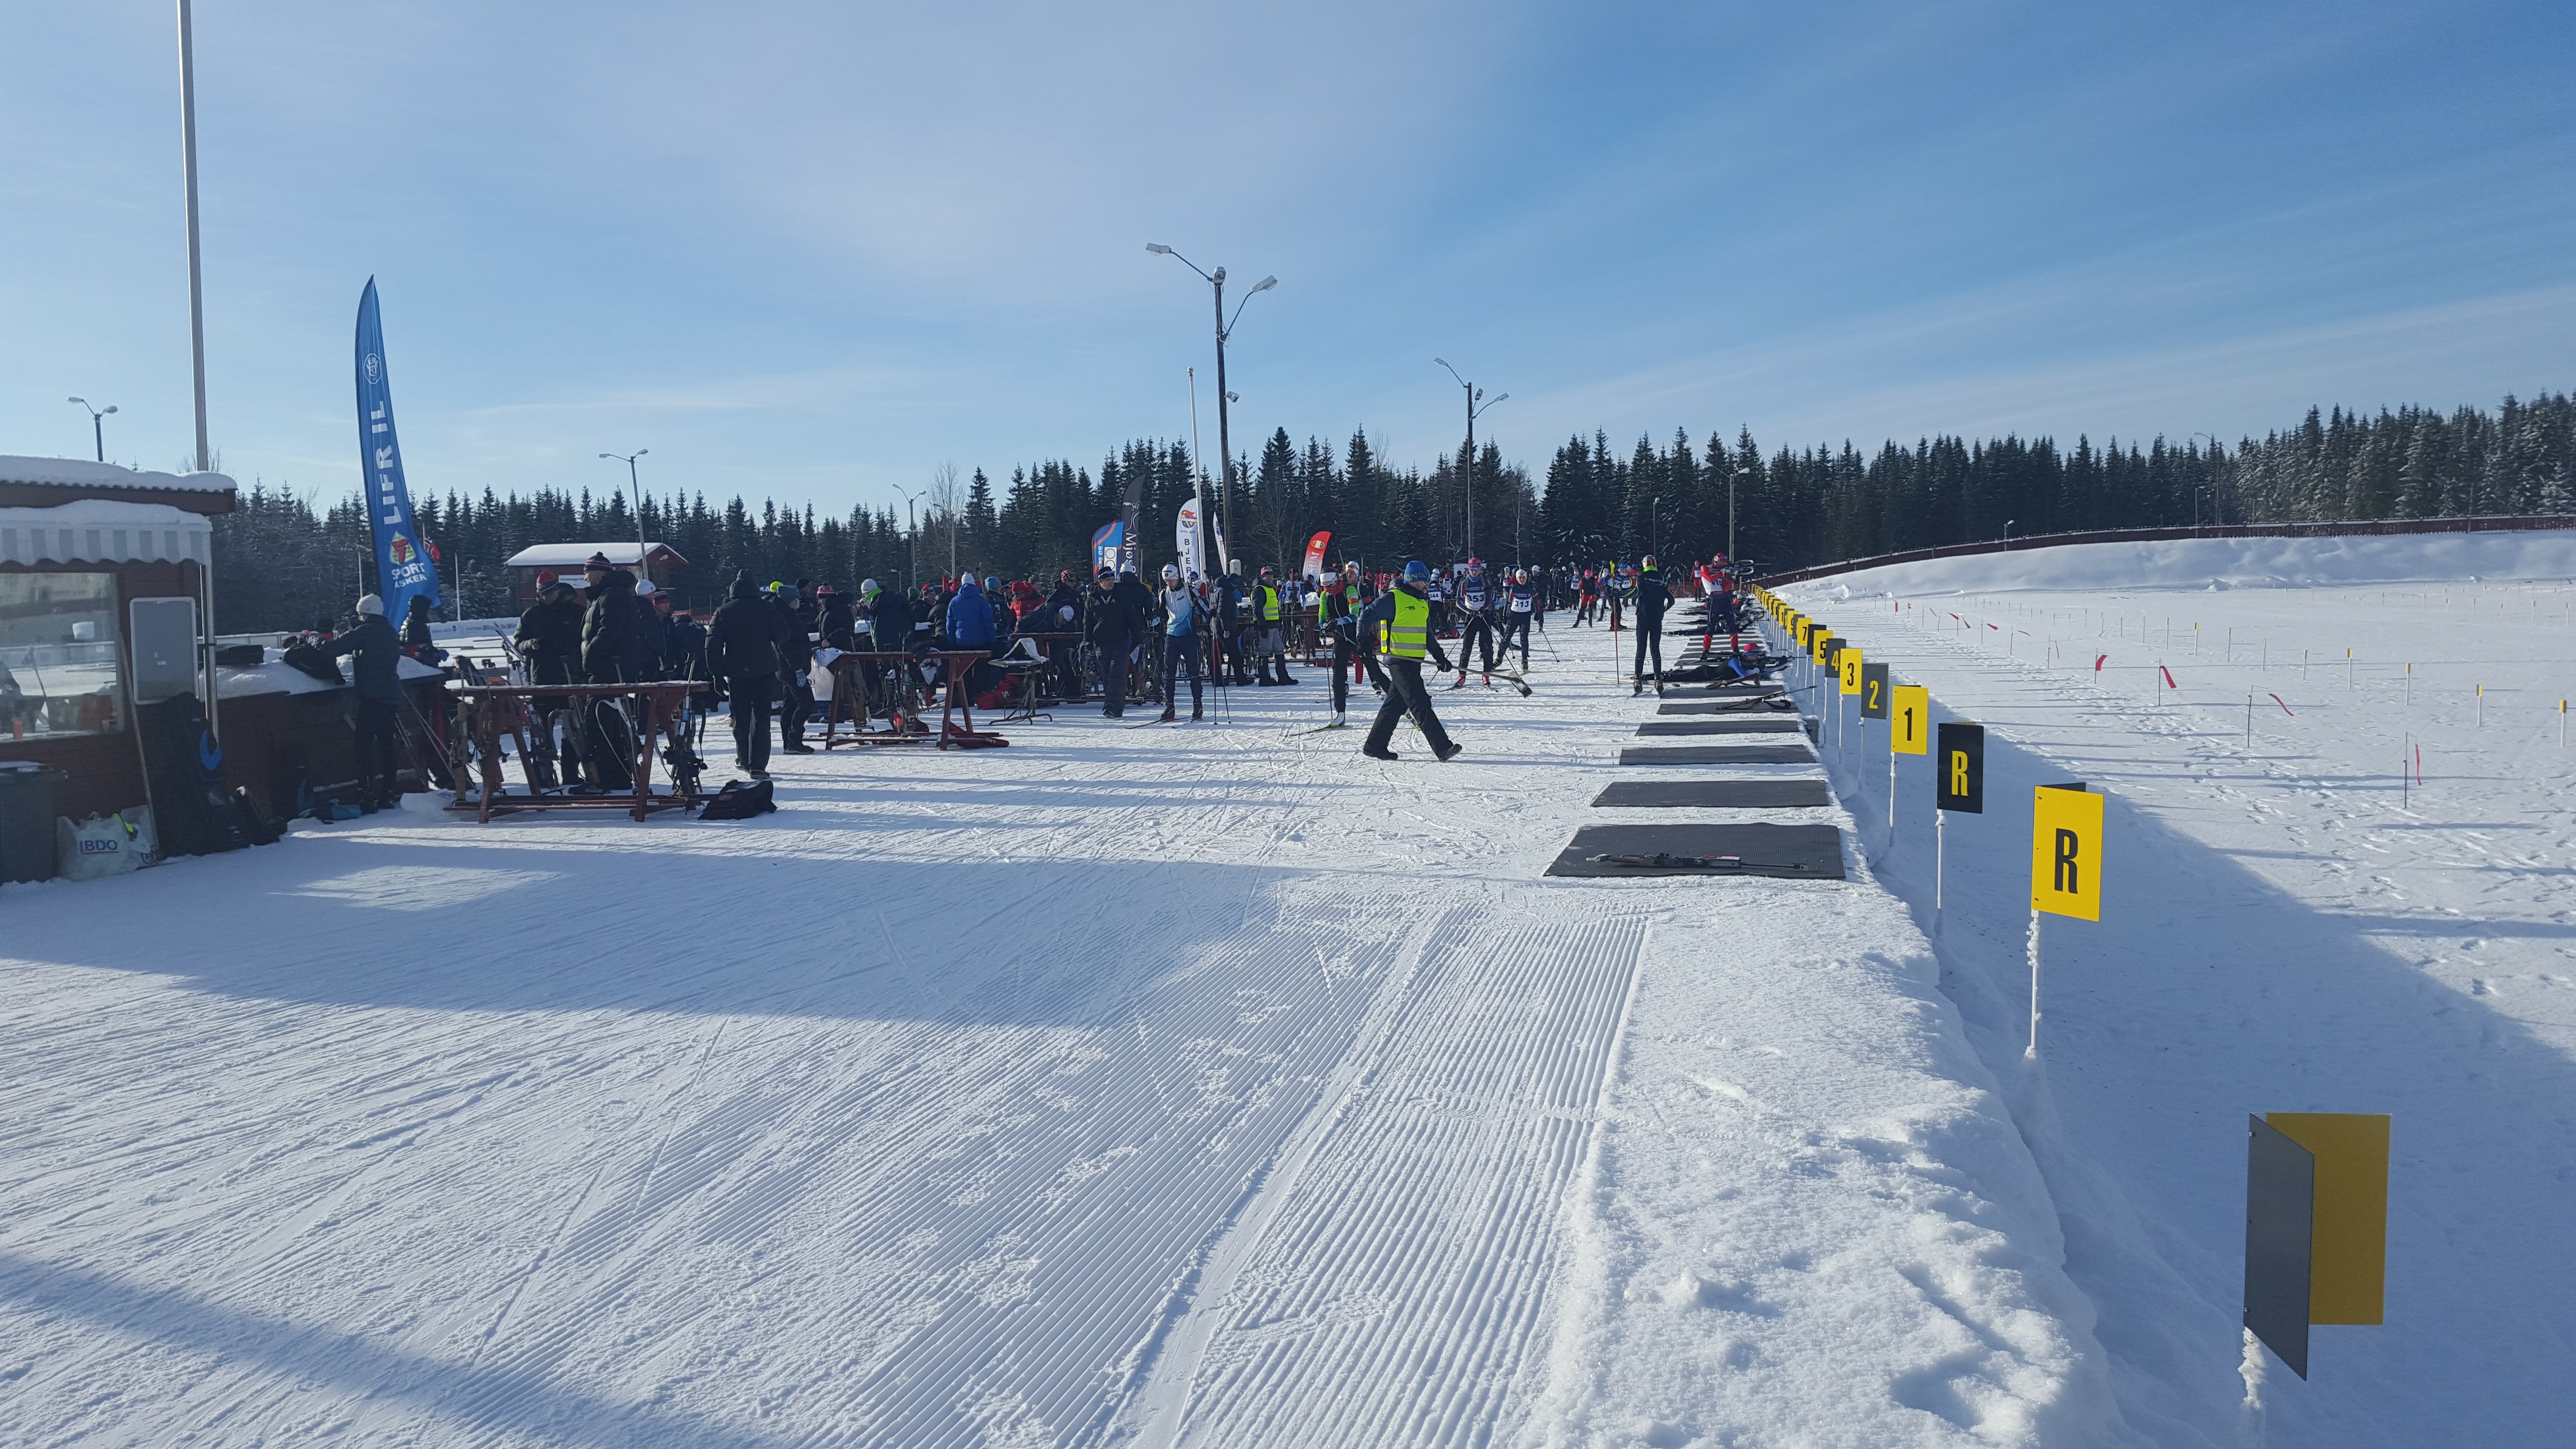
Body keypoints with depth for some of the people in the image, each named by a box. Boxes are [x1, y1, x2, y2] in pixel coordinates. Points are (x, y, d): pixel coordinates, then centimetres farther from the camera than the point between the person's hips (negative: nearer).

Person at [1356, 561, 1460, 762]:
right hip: (1399, 659, -9)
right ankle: (1443, 747, -14)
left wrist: (1438, 655, 20)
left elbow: (1427, 633, 27)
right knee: (1420, 704, -11)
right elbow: (1368, 616, -10)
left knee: (1396, 704, 10)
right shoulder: (1393, 598, -8)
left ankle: (1375, 746, 17)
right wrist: (1363, 640, -21)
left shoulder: (1423, 602, 19)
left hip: (1414, 660, 9)